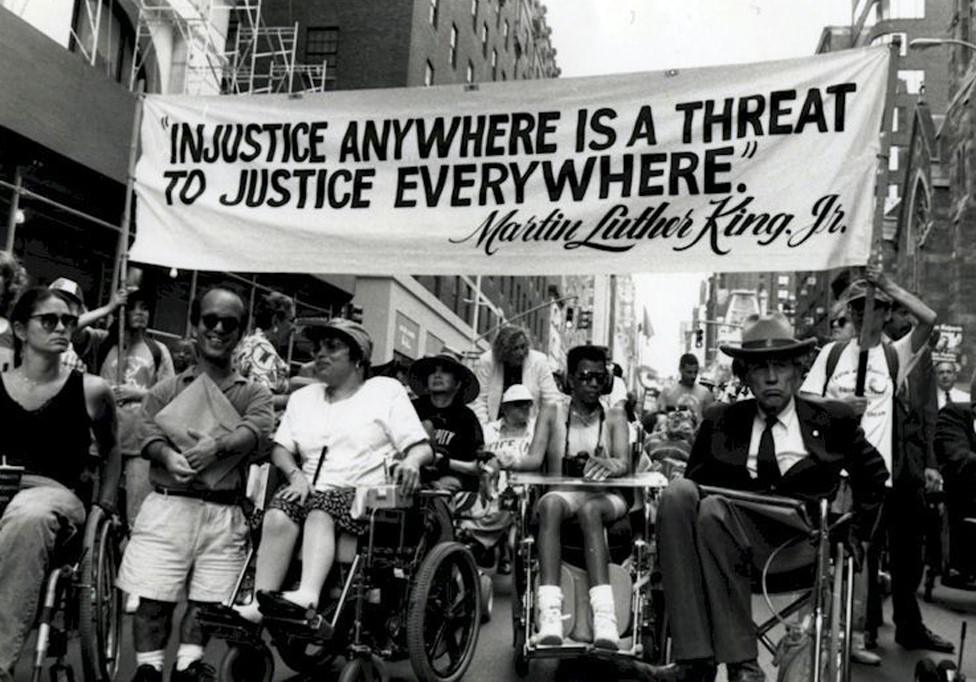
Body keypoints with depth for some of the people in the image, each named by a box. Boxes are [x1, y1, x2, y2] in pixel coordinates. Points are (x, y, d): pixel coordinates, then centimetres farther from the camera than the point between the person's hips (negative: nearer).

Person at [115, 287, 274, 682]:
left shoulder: (253, 394, 11)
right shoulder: (165, 390, 13)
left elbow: (256, 429, -9)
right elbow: (151, 435, -2)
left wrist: (218, 445, -28)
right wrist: (169, 456, -24)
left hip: (224, 512, 0)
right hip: (168, 505, 0)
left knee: (207, 600, 1)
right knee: (153, 597, 0)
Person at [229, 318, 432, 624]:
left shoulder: (386, 390, 10)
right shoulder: (302, 397, 24)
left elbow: (423, 447, 2)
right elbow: (280, 448, 14)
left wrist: (412, 461, -22)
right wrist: (295, 474, -8)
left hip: (365, 496, -4)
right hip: (311, 492, 4)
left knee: (320, 510, -34)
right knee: (277, 514, -28)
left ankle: (307, 596, -51)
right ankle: (260, 602, -35)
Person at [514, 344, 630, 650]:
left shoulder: (614, 417, 11)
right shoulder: (552, 413, 12)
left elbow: (625, 463, -5)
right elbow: (534, 458, -3)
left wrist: (610, 466, -31)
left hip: (603, 498, 0)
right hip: (561, 493, 0)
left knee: (589, 509, -36)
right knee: (550, 504, -36)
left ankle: (604, 617, -48)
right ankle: (549, 614, -49)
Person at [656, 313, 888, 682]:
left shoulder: (833, 420, 12)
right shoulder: (720, 420, 15)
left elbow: (873, 475, 22)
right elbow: (695, 483, 16)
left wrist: (856, 529, 14)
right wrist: (681, 509, -4)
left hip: (802, 541, -2)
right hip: (737, 533, 3)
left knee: (715, 510, -32)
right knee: (678, 492, -29)